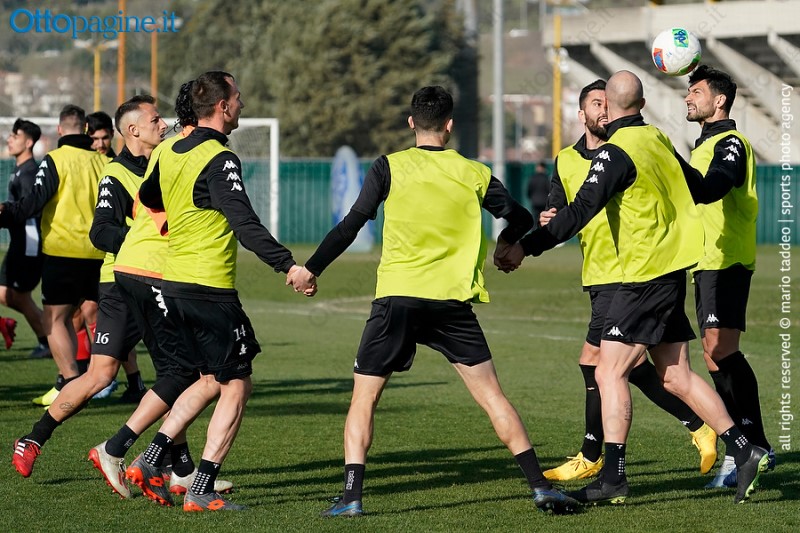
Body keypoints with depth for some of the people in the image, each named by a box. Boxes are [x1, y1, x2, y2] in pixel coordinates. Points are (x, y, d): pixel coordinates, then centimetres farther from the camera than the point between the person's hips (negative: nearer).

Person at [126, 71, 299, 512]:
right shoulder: (219, 160, -16)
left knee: (211, 381, 20)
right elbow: (245, 225, -25)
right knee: (235, 387, 1)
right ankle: (202, 491, -3)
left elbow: (147, 197, 29)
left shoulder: (170, 153, 9)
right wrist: (288, 265, -29)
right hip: (209, 289, -8)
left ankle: (149, 462, 13)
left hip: (171, 285, 8)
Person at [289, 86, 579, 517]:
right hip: (452, 301, 1)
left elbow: (351, 225, -4)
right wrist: (506, 246, 39)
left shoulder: (388, 168, 1)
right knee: (492, 396, 6)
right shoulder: (474, 174, 7)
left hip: (396, 296, -1)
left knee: (363, 398, 8)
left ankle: (352, 495, -4)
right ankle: (540, 486, 3)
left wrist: (311, 269, 5)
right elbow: (521, 219, 17)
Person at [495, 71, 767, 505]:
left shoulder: (617, 152, -16)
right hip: (672, 267, 9)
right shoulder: (658, 140, 9)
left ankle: (613, 478, -11)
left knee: (610, 371, -8)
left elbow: (579, 212, -24)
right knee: (676, 378, 12)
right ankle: (744, 452, 12)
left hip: (647, 273, -9)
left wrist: (525, 247, -25)